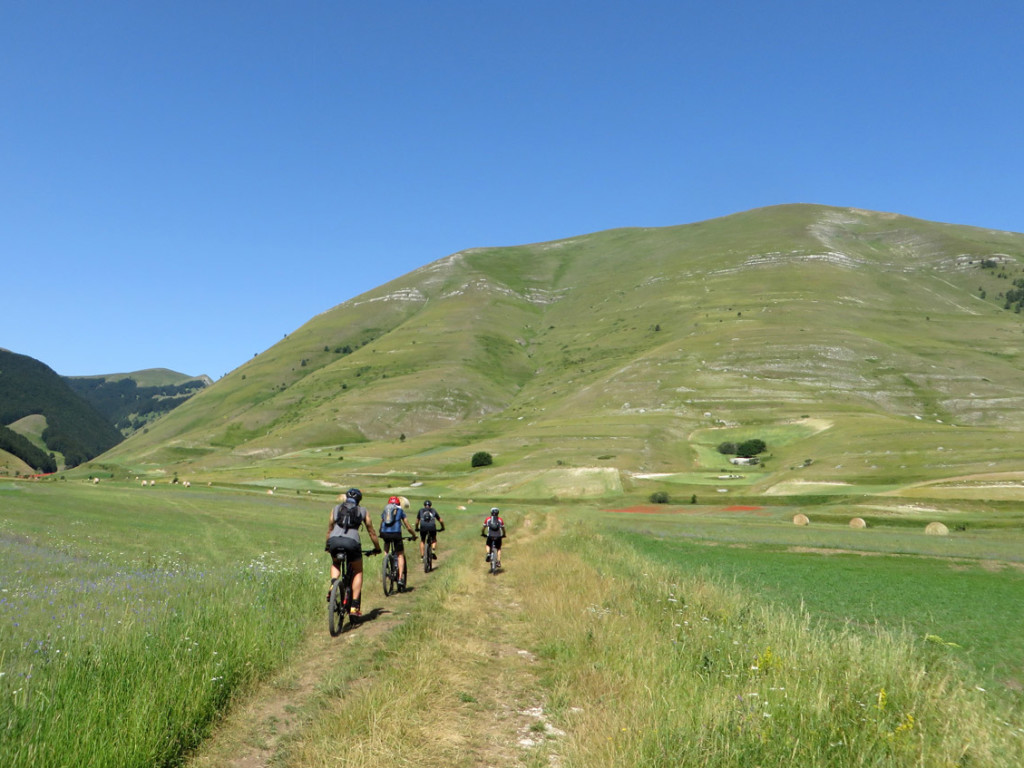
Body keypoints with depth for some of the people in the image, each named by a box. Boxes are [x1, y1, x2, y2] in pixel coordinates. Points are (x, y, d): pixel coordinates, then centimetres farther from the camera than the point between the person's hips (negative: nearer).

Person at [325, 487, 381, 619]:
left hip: (334, 540, 2)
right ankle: (354, 607, 9)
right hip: (351, 542, -2)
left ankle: (333, 584, 4)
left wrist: (327, 546, 42)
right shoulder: (362, 511, 20)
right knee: (358, 572, 19)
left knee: (335, 564, 34)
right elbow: (371, 532, 25)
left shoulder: (336, 508, 23)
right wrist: (377, 548, 37)